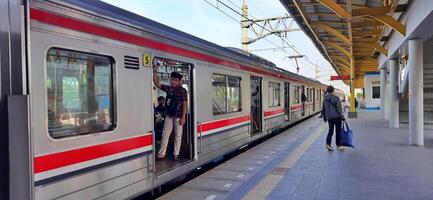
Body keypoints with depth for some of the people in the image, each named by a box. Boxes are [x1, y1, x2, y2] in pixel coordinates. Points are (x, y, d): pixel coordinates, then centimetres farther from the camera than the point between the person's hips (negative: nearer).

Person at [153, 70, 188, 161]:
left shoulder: (182, 90, -7)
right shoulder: (168, 88, 6)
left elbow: (185, 104, -9)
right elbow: (157, 84, 7)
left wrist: (183, 117, -14)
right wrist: (154, 72, -4)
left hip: (178, 116, -5)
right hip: (169, 115, 5)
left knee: (178, 135, 6)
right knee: (165, 134, 7)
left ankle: (176, 154, 15)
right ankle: (161, 154, 13)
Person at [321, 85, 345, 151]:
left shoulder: (325, 99, 6)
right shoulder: (336, 98, -11)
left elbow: (323, 109, 12)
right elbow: (339, 109, -13)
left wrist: (324, 118, 22)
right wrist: (342, 117, -7)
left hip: (329, 118, 4)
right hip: (336, 117, -4)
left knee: (330, 131, 8)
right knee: (338, 131, 7)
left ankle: (328, 143, -10)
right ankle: (338, 145, 15)